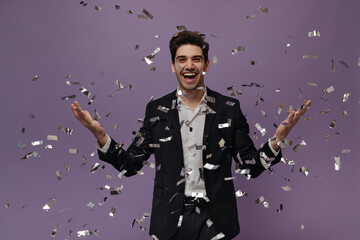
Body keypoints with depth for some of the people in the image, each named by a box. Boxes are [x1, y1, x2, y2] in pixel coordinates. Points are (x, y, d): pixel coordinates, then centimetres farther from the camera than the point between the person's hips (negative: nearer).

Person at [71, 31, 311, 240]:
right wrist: (101, 135, -13)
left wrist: (277, 139, -17)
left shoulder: (229, 109, -1)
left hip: (215, 220, 0)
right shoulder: (156, 110, 1)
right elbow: (131, 164, 2)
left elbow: (251, 166, 0)